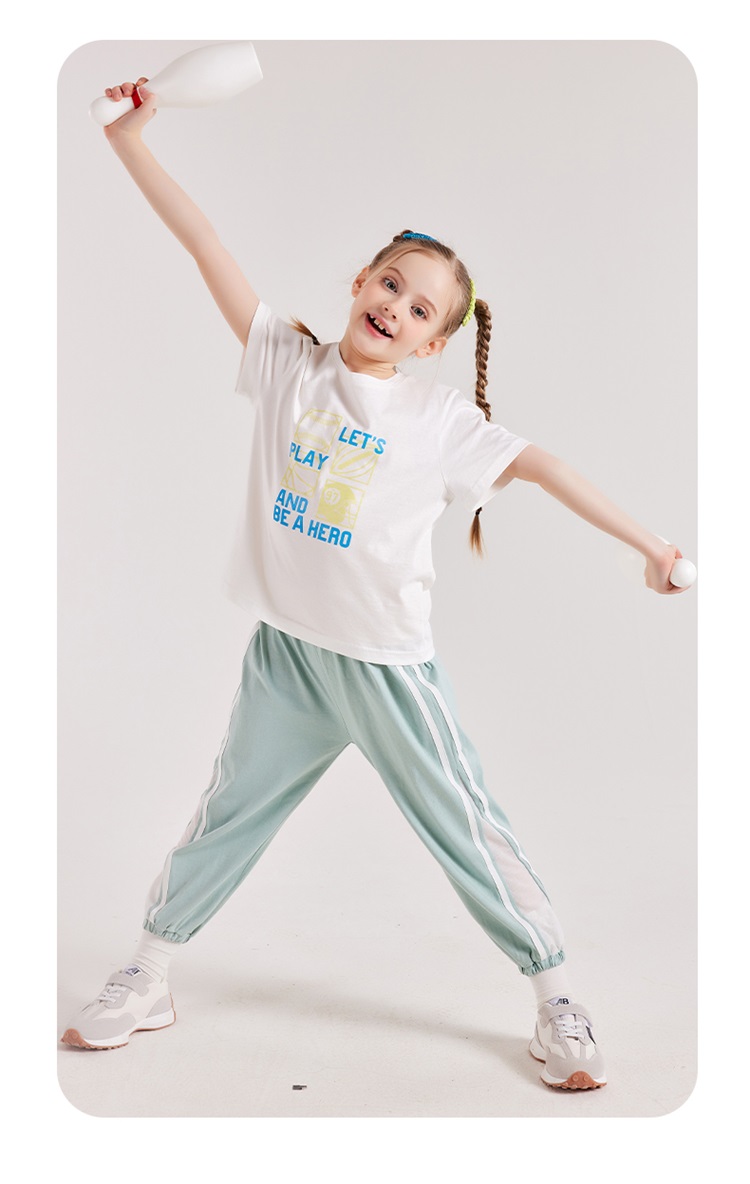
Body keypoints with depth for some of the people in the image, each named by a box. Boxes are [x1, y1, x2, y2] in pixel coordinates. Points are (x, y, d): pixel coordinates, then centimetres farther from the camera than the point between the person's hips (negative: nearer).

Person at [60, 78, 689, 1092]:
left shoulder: (441, 418, -5)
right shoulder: (287, 361, 0)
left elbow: (540, 466, -4)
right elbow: (207, 246, -3)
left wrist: (647, 542, -6)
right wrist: (131, 140, -6)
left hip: (390, 663, -2)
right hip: (286, 653, 2)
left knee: (468, 830, 5)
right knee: (227, 816, 16)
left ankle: (559, 1002, 22)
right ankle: (147, 981, 35)